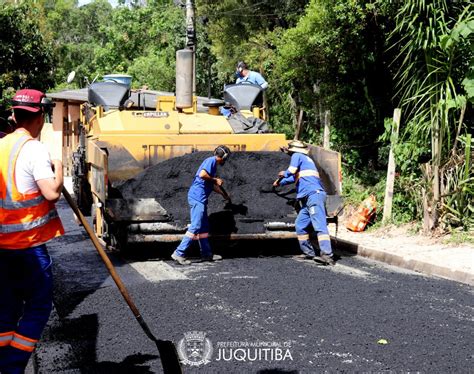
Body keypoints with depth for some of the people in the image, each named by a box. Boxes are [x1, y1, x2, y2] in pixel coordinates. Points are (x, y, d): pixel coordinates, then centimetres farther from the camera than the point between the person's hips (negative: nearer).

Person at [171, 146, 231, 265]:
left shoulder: (213, 163, 22)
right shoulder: (211, 161, -7)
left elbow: (212, 185, 34)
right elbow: (202, 174, -24)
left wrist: (224, 194, 47)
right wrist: (215, 180, -9)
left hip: (200, 198, 10)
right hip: (197, 197, -10)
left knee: (204, 227, 14)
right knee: (195, 227, -12)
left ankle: (206, 254, 22)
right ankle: (179, 253, -14)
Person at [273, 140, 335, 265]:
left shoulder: (297, 156, 6)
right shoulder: (307, 159, 32)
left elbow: (291, 171, -11)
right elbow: (295, 177, 46)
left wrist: (283, 174, 13)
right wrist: (280, 182, 61)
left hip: (313, 194, -9)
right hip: (309, 198, 9)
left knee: (319, 225, -19)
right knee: (300, 225, 12)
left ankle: (327, 255, -29)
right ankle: (309, 253, 15)